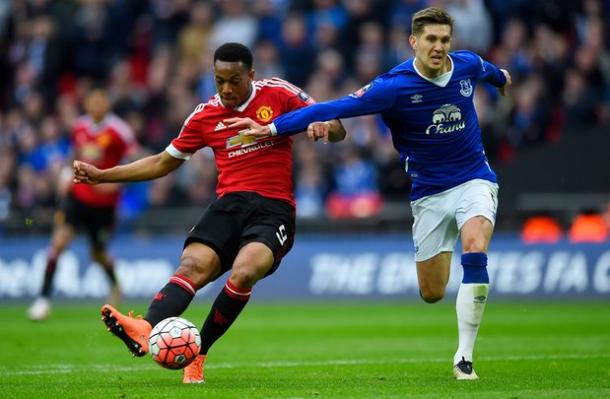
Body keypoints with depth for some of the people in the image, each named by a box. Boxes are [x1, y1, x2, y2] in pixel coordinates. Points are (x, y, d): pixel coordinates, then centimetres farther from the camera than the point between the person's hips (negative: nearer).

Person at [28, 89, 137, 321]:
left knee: (99, 255, 10)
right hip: (77, 195, 3)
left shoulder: (118, 130, -13)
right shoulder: (80, 126, 3)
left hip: (103, 202, -3)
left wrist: (115, 181, -22)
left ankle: (115, 285, 44)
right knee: (59, 241, -16)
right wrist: (67, 175, 5)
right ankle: (44, 298, -12)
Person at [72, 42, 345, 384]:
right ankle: (146, 331, -53)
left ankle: (197, 352, -20)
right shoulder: (205, 115, 12)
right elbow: (162, 163, 22)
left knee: (244, 272, -32)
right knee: (193, 265, -27)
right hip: (229, 204, 2)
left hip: (274, 210, -2)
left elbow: (337, 130, 7)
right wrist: (102, 175, 16)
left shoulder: (280, 94, 5)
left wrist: (324, 127, -19)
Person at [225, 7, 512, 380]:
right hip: (429, 191, -1)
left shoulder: (468, 65, -7)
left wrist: (501, 77, 44)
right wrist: (271, 128, -29)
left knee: (475, 248, -29)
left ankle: (464, 358, -21)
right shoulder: (395, 85, -19)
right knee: (432, 294, 4)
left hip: (474, 179, 1)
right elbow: (336, 108, -24)